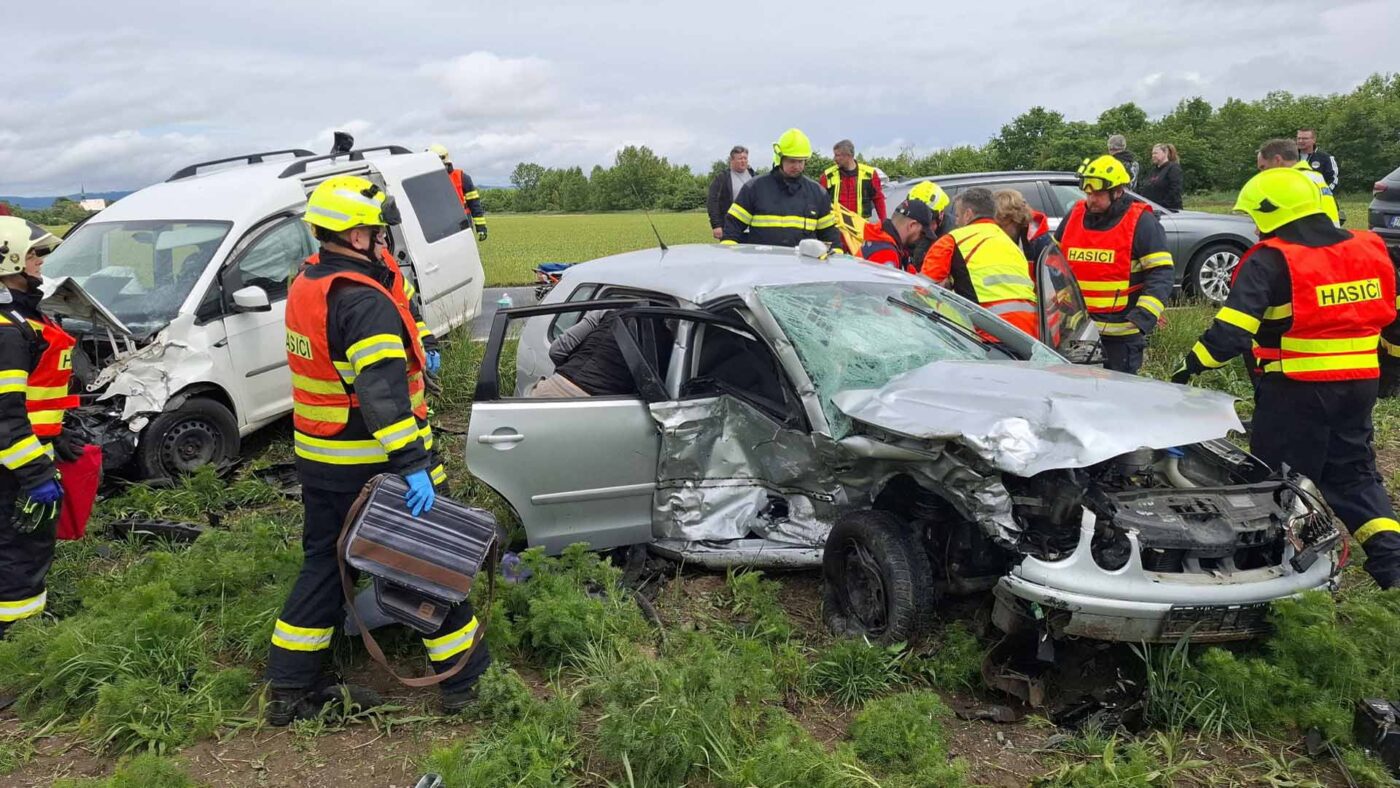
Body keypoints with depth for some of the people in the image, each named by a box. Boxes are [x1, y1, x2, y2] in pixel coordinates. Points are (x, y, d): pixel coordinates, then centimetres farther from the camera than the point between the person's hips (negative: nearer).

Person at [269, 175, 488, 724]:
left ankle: (289, 689, 23)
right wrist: (413, 464, -36)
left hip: (318, 460, 9)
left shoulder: (306, 287, 7)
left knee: (323, 564, 18)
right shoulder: (363, 302, -23)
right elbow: (382, 392, -33)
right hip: (375, 464, -8)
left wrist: (411, 354, 24)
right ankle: (463, 679, 18)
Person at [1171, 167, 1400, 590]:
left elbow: (1232, 329, -22)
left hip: (1296, 389, -6)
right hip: (1358, 384, 6)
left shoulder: (1271, 261, -14)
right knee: (1353, 471, 19)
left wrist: (1191, 365, -14)